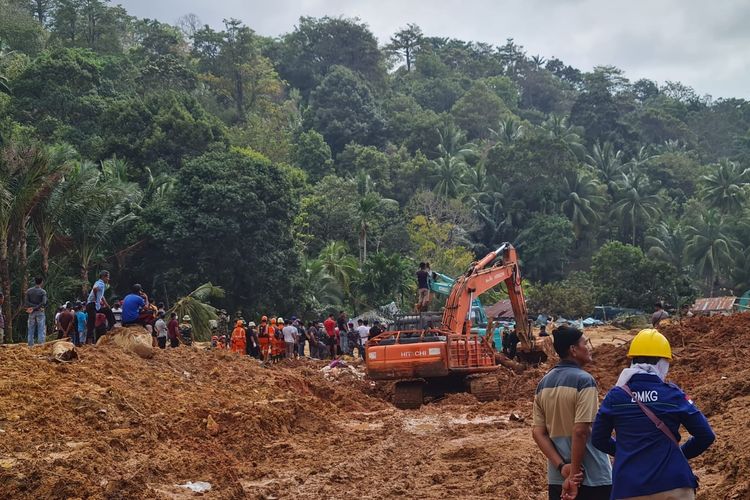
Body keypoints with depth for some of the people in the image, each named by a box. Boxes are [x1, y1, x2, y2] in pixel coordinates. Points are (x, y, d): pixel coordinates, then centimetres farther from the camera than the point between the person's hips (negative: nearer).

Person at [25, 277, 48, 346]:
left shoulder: (28, 291, 4)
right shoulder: (43, 291, -5)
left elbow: (26, 302, -3)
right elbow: (44, 303, -17)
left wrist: (32, 307, -5)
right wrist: (36, 308, -12)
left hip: (31, 313, 3)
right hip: (40, 312, -3)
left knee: (31, 330, 9)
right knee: (41, 330, -3)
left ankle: (30, 345, 7)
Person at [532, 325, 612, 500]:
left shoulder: (543, 383, 8)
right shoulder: (584, 381, -13)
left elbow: (538, 432, 3)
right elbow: (580, 431, -20)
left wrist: (562, 466, -4)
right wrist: (573, 474, -16)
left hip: (557, 478, 6)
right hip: (592, 478, -6)